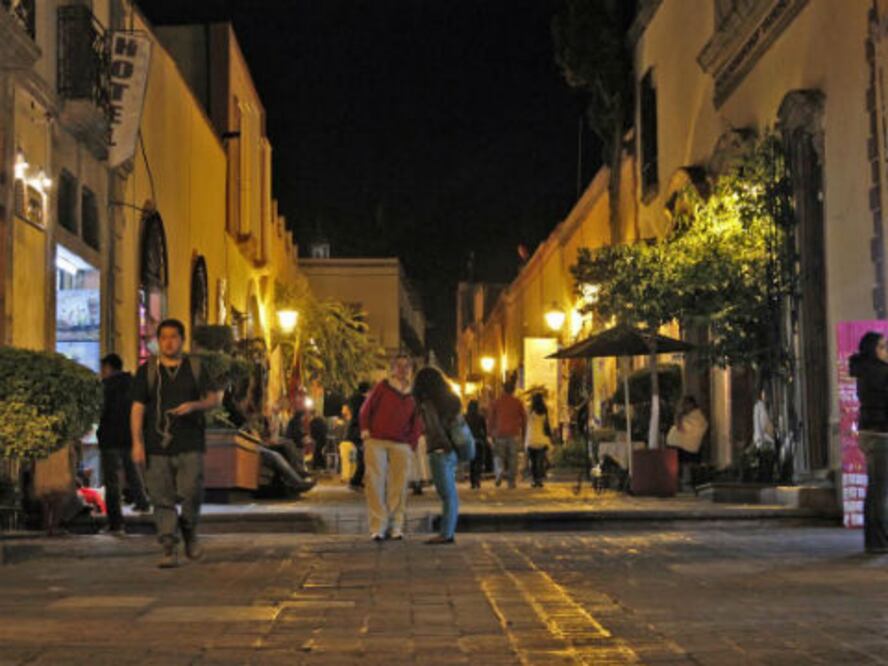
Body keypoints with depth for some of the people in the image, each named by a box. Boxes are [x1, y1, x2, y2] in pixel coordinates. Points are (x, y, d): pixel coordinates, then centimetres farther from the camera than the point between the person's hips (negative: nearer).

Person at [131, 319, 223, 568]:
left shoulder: (195, 368, 9)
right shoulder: (147, 370, 6)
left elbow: (215, 398, 9)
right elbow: (137, 408, 3)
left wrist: (194, 405, -12)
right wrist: (137, 442, -7)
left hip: (189, 445, 0)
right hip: (157, 445, 0)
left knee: (192, 492, -9)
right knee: (163, 499, -3)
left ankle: (189, 531, 20)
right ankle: (169, 550, 2)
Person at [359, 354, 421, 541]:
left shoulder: (413, 394, 12)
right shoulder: (383, 387, 4)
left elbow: (415, 422, 15)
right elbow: (366, 409, 5)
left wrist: (412, 444, 4)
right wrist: (365, 430, -4)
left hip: (401, 445, 3)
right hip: (376, 441, -3)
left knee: (398, 485, 2)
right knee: (375, 483, -6)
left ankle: (395, 527, 9)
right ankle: (377, 527, -4)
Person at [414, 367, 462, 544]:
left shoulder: (428, 404, -11)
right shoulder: (450, 400, 12)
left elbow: (434, 430, -17)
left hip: (440, 451, -8)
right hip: (451, 451, 8)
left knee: (447, 494, -7)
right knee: (450, 495, 10)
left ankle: (446, 533, -4)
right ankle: (448, 532, 14)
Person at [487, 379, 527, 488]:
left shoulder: (496, 402, 1)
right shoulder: (518, 402, 3)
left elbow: (491, 419, 2)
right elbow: (524, 418, 6)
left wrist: (490, 432, 9)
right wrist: (523, 433, 15)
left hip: (500, 434, -1)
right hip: (514, 434, 1)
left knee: (498, 455, 8)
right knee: (513, 457, 5)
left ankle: (499, 471, -20)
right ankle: (511, 481, 4)